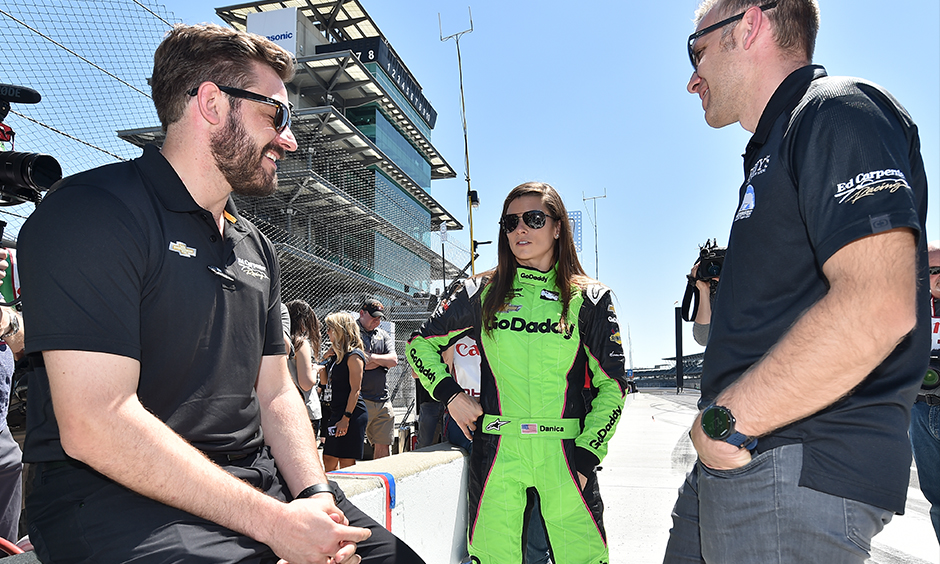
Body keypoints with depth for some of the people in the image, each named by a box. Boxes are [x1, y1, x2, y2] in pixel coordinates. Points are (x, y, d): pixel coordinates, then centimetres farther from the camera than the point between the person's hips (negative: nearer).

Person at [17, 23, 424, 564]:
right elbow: (95, 424, -20)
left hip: (256, 479, 7)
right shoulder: (95, 211, -11)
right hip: (119, 498, -6)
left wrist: (315, 495, -5)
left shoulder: (257, 248, 14)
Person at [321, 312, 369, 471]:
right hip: (337, 413, 9)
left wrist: (346, 418, -19)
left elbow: (355, 389, -16)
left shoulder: (354, 356, -12)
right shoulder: (336, 355, 15)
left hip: (352, 414, -9)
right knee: (328, 460, 10)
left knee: (346, 463, -4)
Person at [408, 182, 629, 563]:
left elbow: (611, 385, 3)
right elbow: (421, 343, 16)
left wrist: (585, 456, -5)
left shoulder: (588, 299, 4)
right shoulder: (482, 293, 7)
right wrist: (450, 394, 2)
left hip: (566, 453, 0)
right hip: (497, 453, 1)